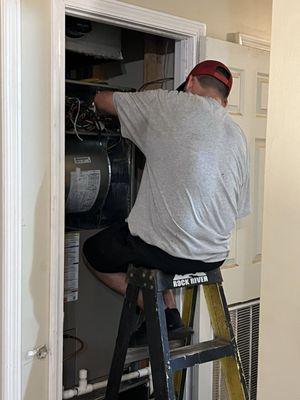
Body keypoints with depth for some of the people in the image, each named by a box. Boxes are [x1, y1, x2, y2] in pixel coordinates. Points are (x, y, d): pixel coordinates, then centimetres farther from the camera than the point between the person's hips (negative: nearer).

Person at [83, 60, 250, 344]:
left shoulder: (169, 104, -4)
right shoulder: (238, 136, 11)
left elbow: (102, 99, 7)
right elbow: (239, 208, 15)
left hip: (167, 251, -6)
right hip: (214, 257, 7)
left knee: (93, 251, 19)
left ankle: (162, 314, 10)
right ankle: (170, 312, 21)